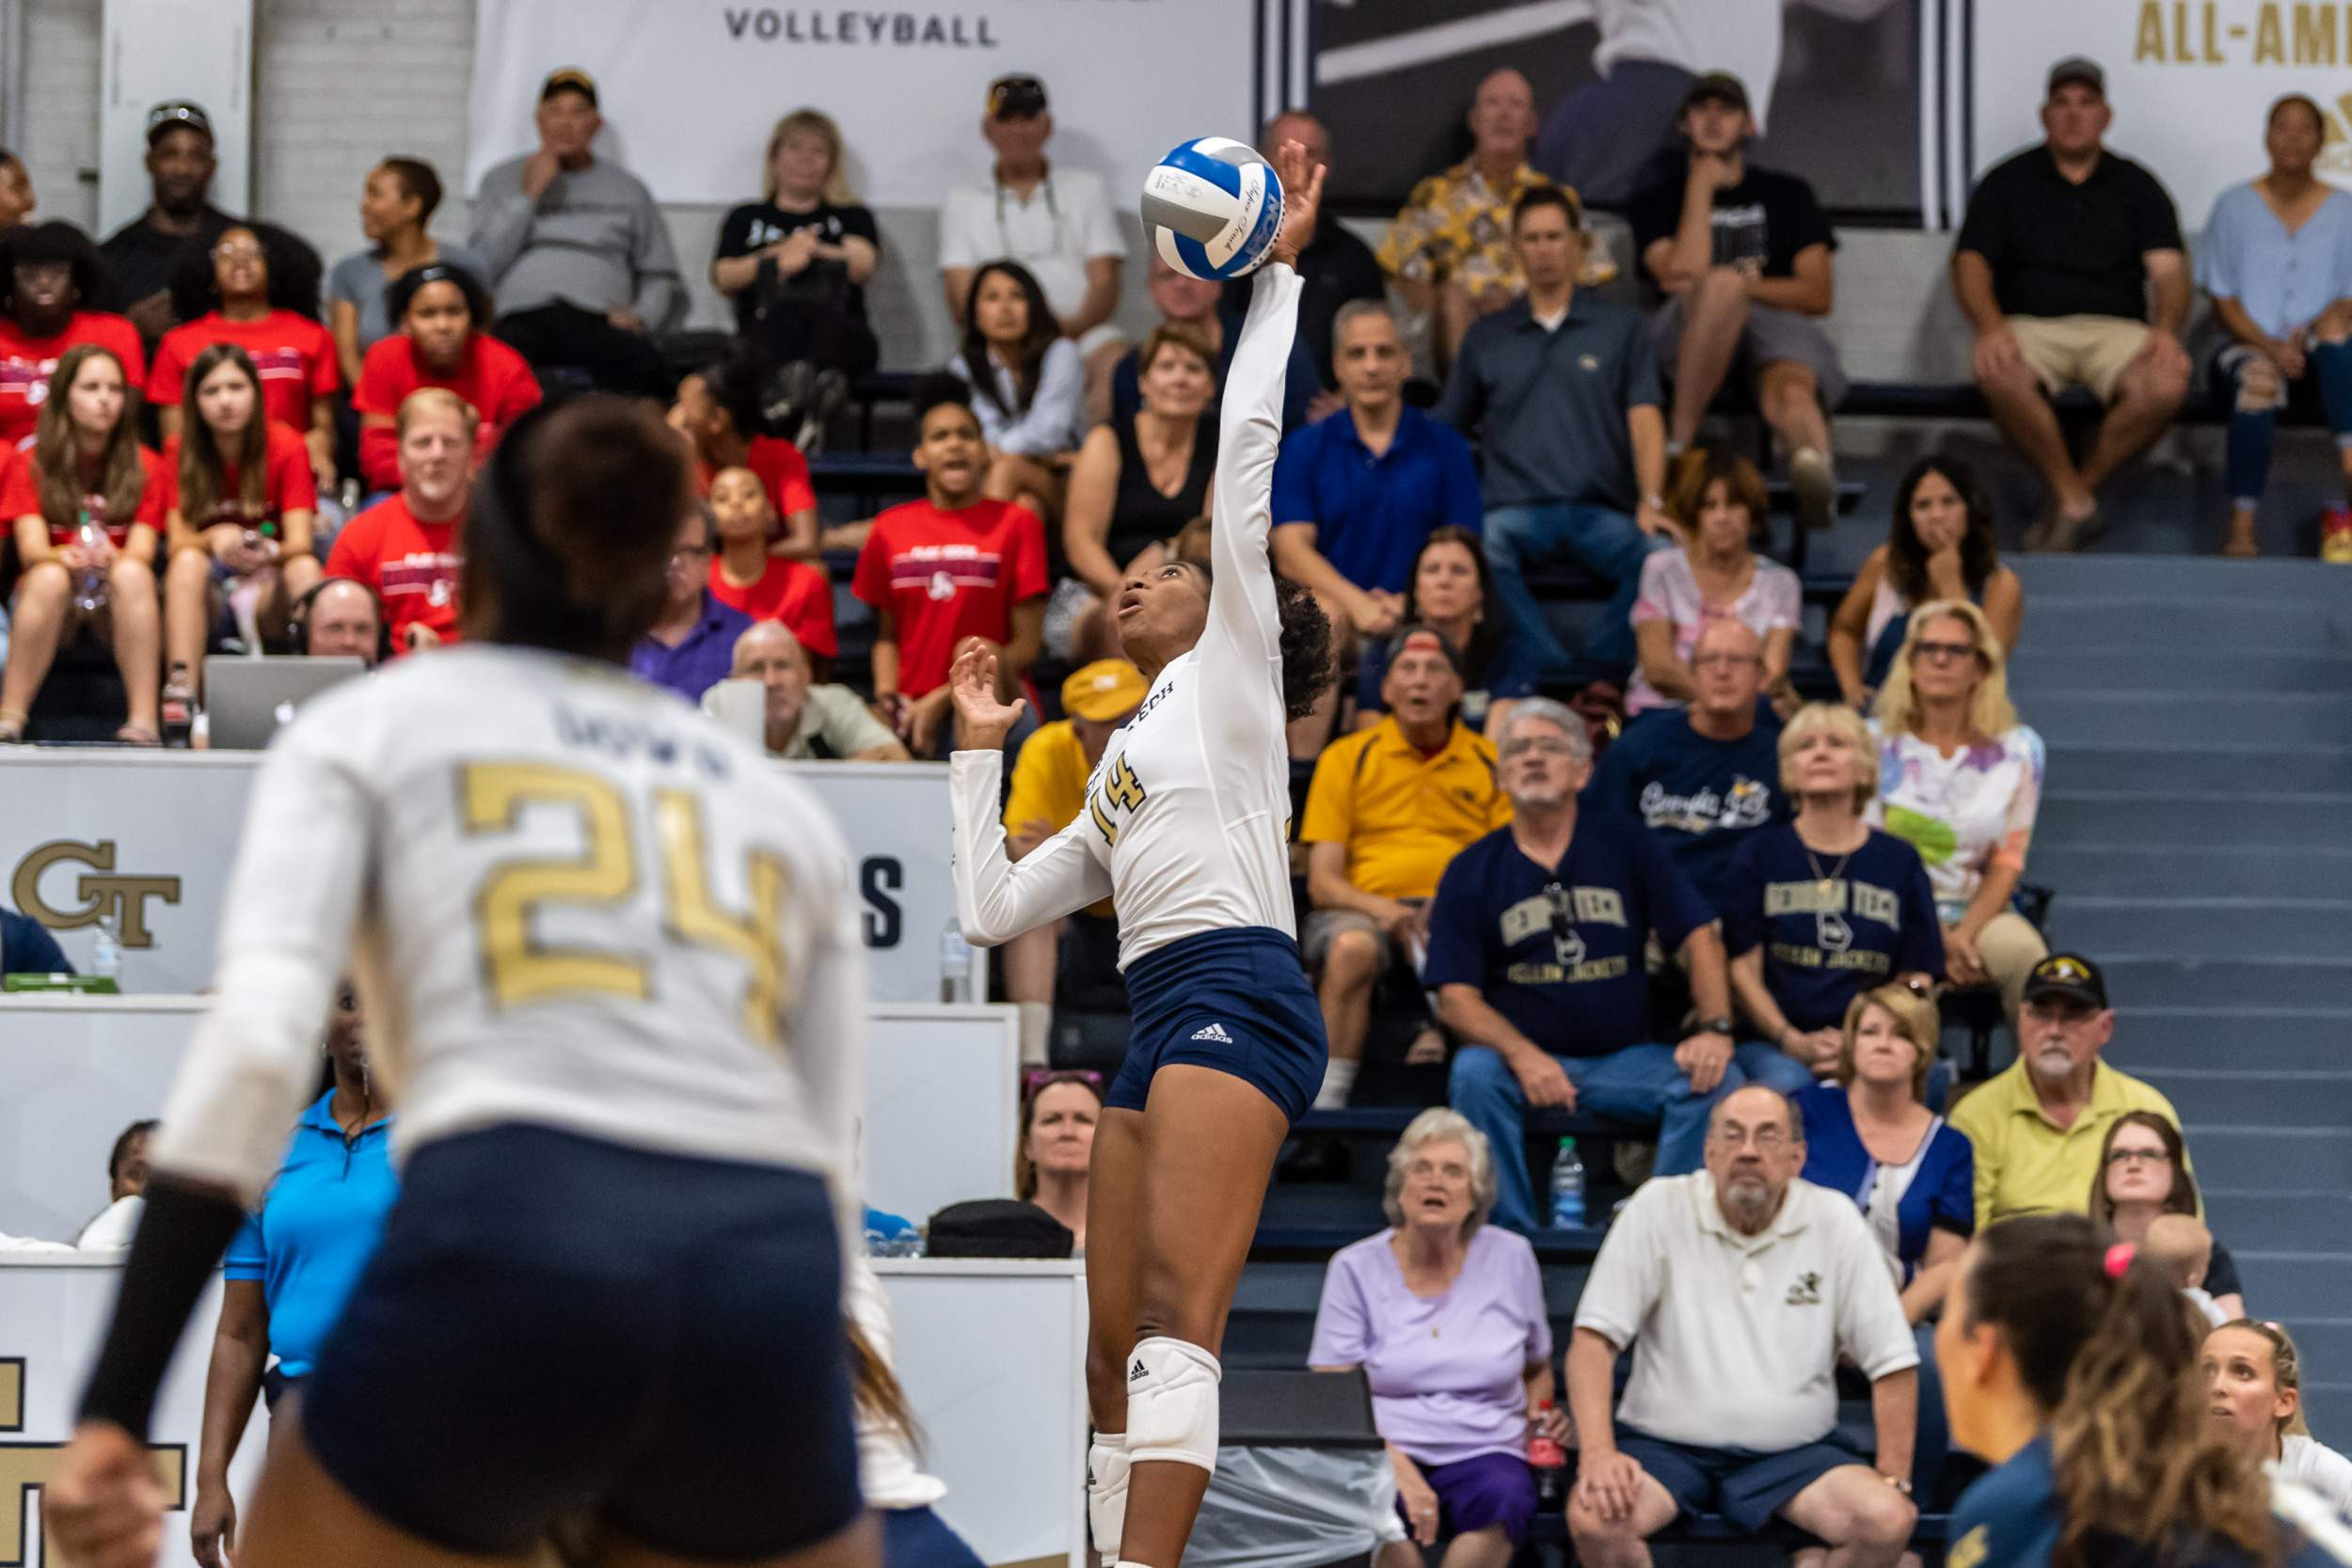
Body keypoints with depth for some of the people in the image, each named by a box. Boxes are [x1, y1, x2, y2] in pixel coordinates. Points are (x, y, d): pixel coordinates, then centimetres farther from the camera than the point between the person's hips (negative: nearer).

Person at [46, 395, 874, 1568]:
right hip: (771, 1289, 3)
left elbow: (256, 1042, 0)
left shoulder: (368, 725, 19)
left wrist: (113, 1414, -6)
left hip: (505, 1255, -2)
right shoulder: (785, 802, 28)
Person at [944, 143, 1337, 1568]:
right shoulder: (1121, 770, 32)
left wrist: (1276, 271, 7)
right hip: (1162, 1021, 9)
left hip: (1237, 995, -9)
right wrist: (981, 751, 33)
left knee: (1175, 1310, -24)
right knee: (1118, 1353, 1)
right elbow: (993, 910, 29)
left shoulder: (1233, 663, 13)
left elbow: (1248, 443, 5)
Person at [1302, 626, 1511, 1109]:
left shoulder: (1490, 761, 14)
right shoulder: (1346, 758, 12)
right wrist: (1384, 911, -16)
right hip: (1362, 907, 0)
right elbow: (1322, 882, 5)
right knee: (1350, 947, -37)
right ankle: (1327, 1100, -36)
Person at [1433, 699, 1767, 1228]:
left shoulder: (1627, 849, 9)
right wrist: (1522, 1055, -22)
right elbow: (1456, 997, -3)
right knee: (1474, 1073, -33)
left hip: (1627, 1060, 1)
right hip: (1524, 1059, -1)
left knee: (1718, 1080, -25)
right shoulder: (1473, 872, 5)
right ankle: (1509, 1231, -25)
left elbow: (1699, 939, 4)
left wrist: (1715, 1030, -15)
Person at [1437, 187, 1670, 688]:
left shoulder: (1619, 328, 18)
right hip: (1516, 509, 0)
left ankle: (1602, 666, -24)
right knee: (1480, 551, -37)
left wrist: (1650, 501, -10)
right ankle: (1549, 674, -33)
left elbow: (1645, 421, 7)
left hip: (1601, 511, 0)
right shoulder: (1486, 337, 21)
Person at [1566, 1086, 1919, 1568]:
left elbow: (1893, 1362, 1)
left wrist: (1893, 1480, -6)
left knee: (1887, 1522, -26)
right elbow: (1593, 1341, -7)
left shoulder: (1834, 1220, 0)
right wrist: (1599, 1453, -20)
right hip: (1666, 1447, -1)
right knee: (1594, 1518, -31)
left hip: (1794, 1453, 1)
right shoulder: (1660, 1208, -3)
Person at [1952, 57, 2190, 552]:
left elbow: (2169, 269, 4)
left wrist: (2165, 329, -19)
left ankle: (2079, 490, -15)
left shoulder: (2136, 186, 14)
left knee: (2166, 383, -33)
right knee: (1999, 375, -38)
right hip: (2030, 326, -1)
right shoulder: (2006, 182, 12)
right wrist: (1990, 327, -20)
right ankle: (2076, 504, -24)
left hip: (2115, 327, 1)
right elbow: (1970, 264, 2)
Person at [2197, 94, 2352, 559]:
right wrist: (2269, 345, -15)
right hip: (2246, 347, -1)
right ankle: (2241, 531, -37)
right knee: (2258, 378, -38)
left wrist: (2310, 331, -19)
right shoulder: (2235, 207, 10)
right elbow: (2223, 301, 4)